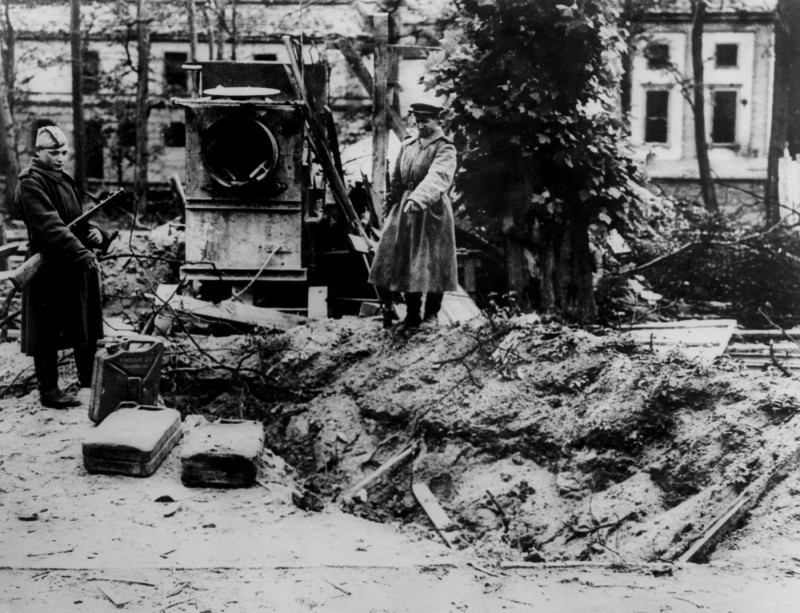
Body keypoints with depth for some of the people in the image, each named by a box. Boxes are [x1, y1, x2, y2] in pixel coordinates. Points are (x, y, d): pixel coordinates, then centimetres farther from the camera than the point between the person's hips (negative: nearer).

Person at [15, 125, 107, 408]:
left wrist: (95, 231, 1)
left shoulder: (64, 180, 16)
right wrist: (81, 253, -34)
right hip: (49, 269, -9)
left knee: (86, 327, 17)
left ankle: (90, 380, 31)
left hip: (77, 267, 9)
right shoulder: (30, 184, -13)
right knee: (48, 332, 0)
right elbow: (49, 226, -26)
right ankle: (49, 390, 9)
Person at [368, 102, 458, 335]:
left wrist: (419, 197, -40)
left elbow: (438, 176, -25)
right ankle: (412, 316, 14)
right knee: (406, 265, 4)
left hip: (432, 212, -6)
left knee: (432, 265, 0)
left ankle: (431, 314, 14)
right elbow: (395, 178, 19)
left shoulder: (444, 149, -8)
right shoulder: (407, 145, 12)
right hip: (404, 210, 6)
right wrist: (390, 205, 18)